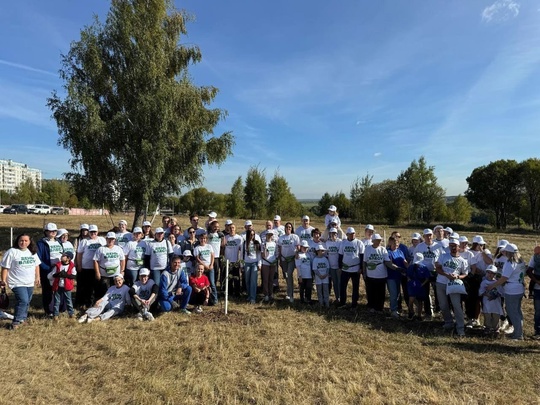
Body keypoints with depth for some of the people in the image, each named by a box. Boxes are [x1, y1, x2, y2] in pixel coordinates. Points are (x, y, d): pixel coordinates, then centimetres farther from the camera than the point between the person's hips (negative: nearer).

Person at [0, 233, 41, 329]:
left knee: (27, 302, 14)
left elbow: (36, 265, 18)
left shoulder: (32, 252, 9)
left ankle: (23, 319, 30)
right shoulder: (11, 252, -10)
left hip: (30, 283, 6)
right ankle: (16, 322, -5)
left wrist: (37, 277, 14)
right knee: (23, 301, -18)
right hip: (17, 283, -6)